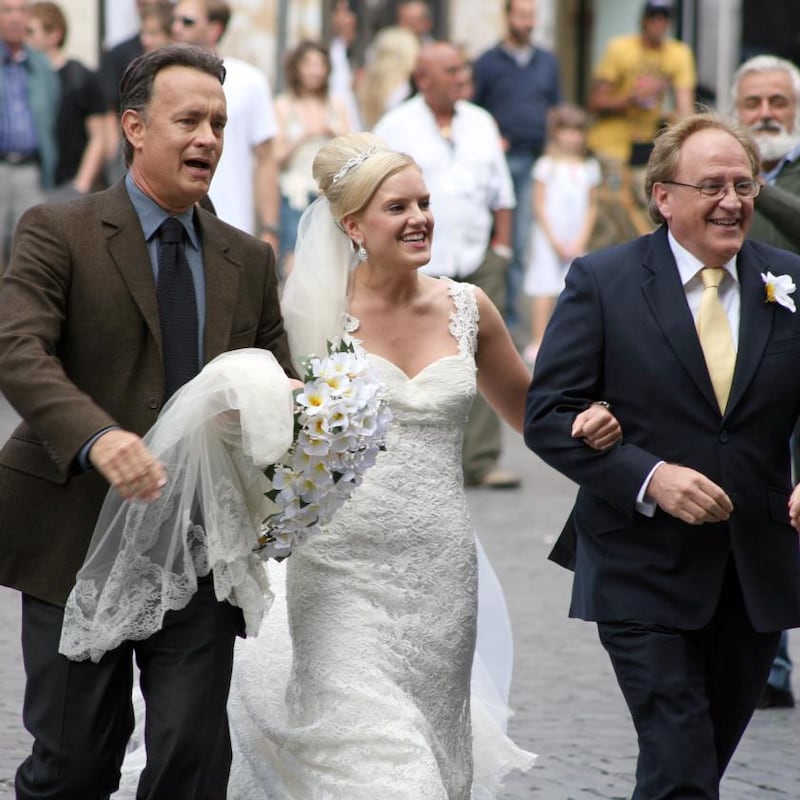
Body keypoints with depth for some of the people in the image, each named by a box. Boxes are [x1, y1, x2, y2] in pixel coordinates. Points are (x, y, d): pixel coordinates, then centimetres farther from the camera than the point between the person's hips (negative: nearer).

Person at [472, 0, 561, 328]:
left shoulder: (547, 62, 14)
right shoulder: (487, 62, 3)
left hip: (536, 162, 3)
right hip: (500, 161, -3)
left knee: (523, 239, 2)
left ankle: (511, 304, 8)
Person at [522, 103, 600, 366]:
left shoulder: (589, 168, 8)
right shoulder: (547, 166, -3)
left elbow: (591, 207, 9)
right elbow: (539, 206, -4)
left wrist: (580, 241, -2)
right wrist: (555, 241, -8)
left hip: (576, 242, 4)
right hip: (548, 239, -4)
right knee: (544, 290, -7)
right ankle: (538, 343, -6)